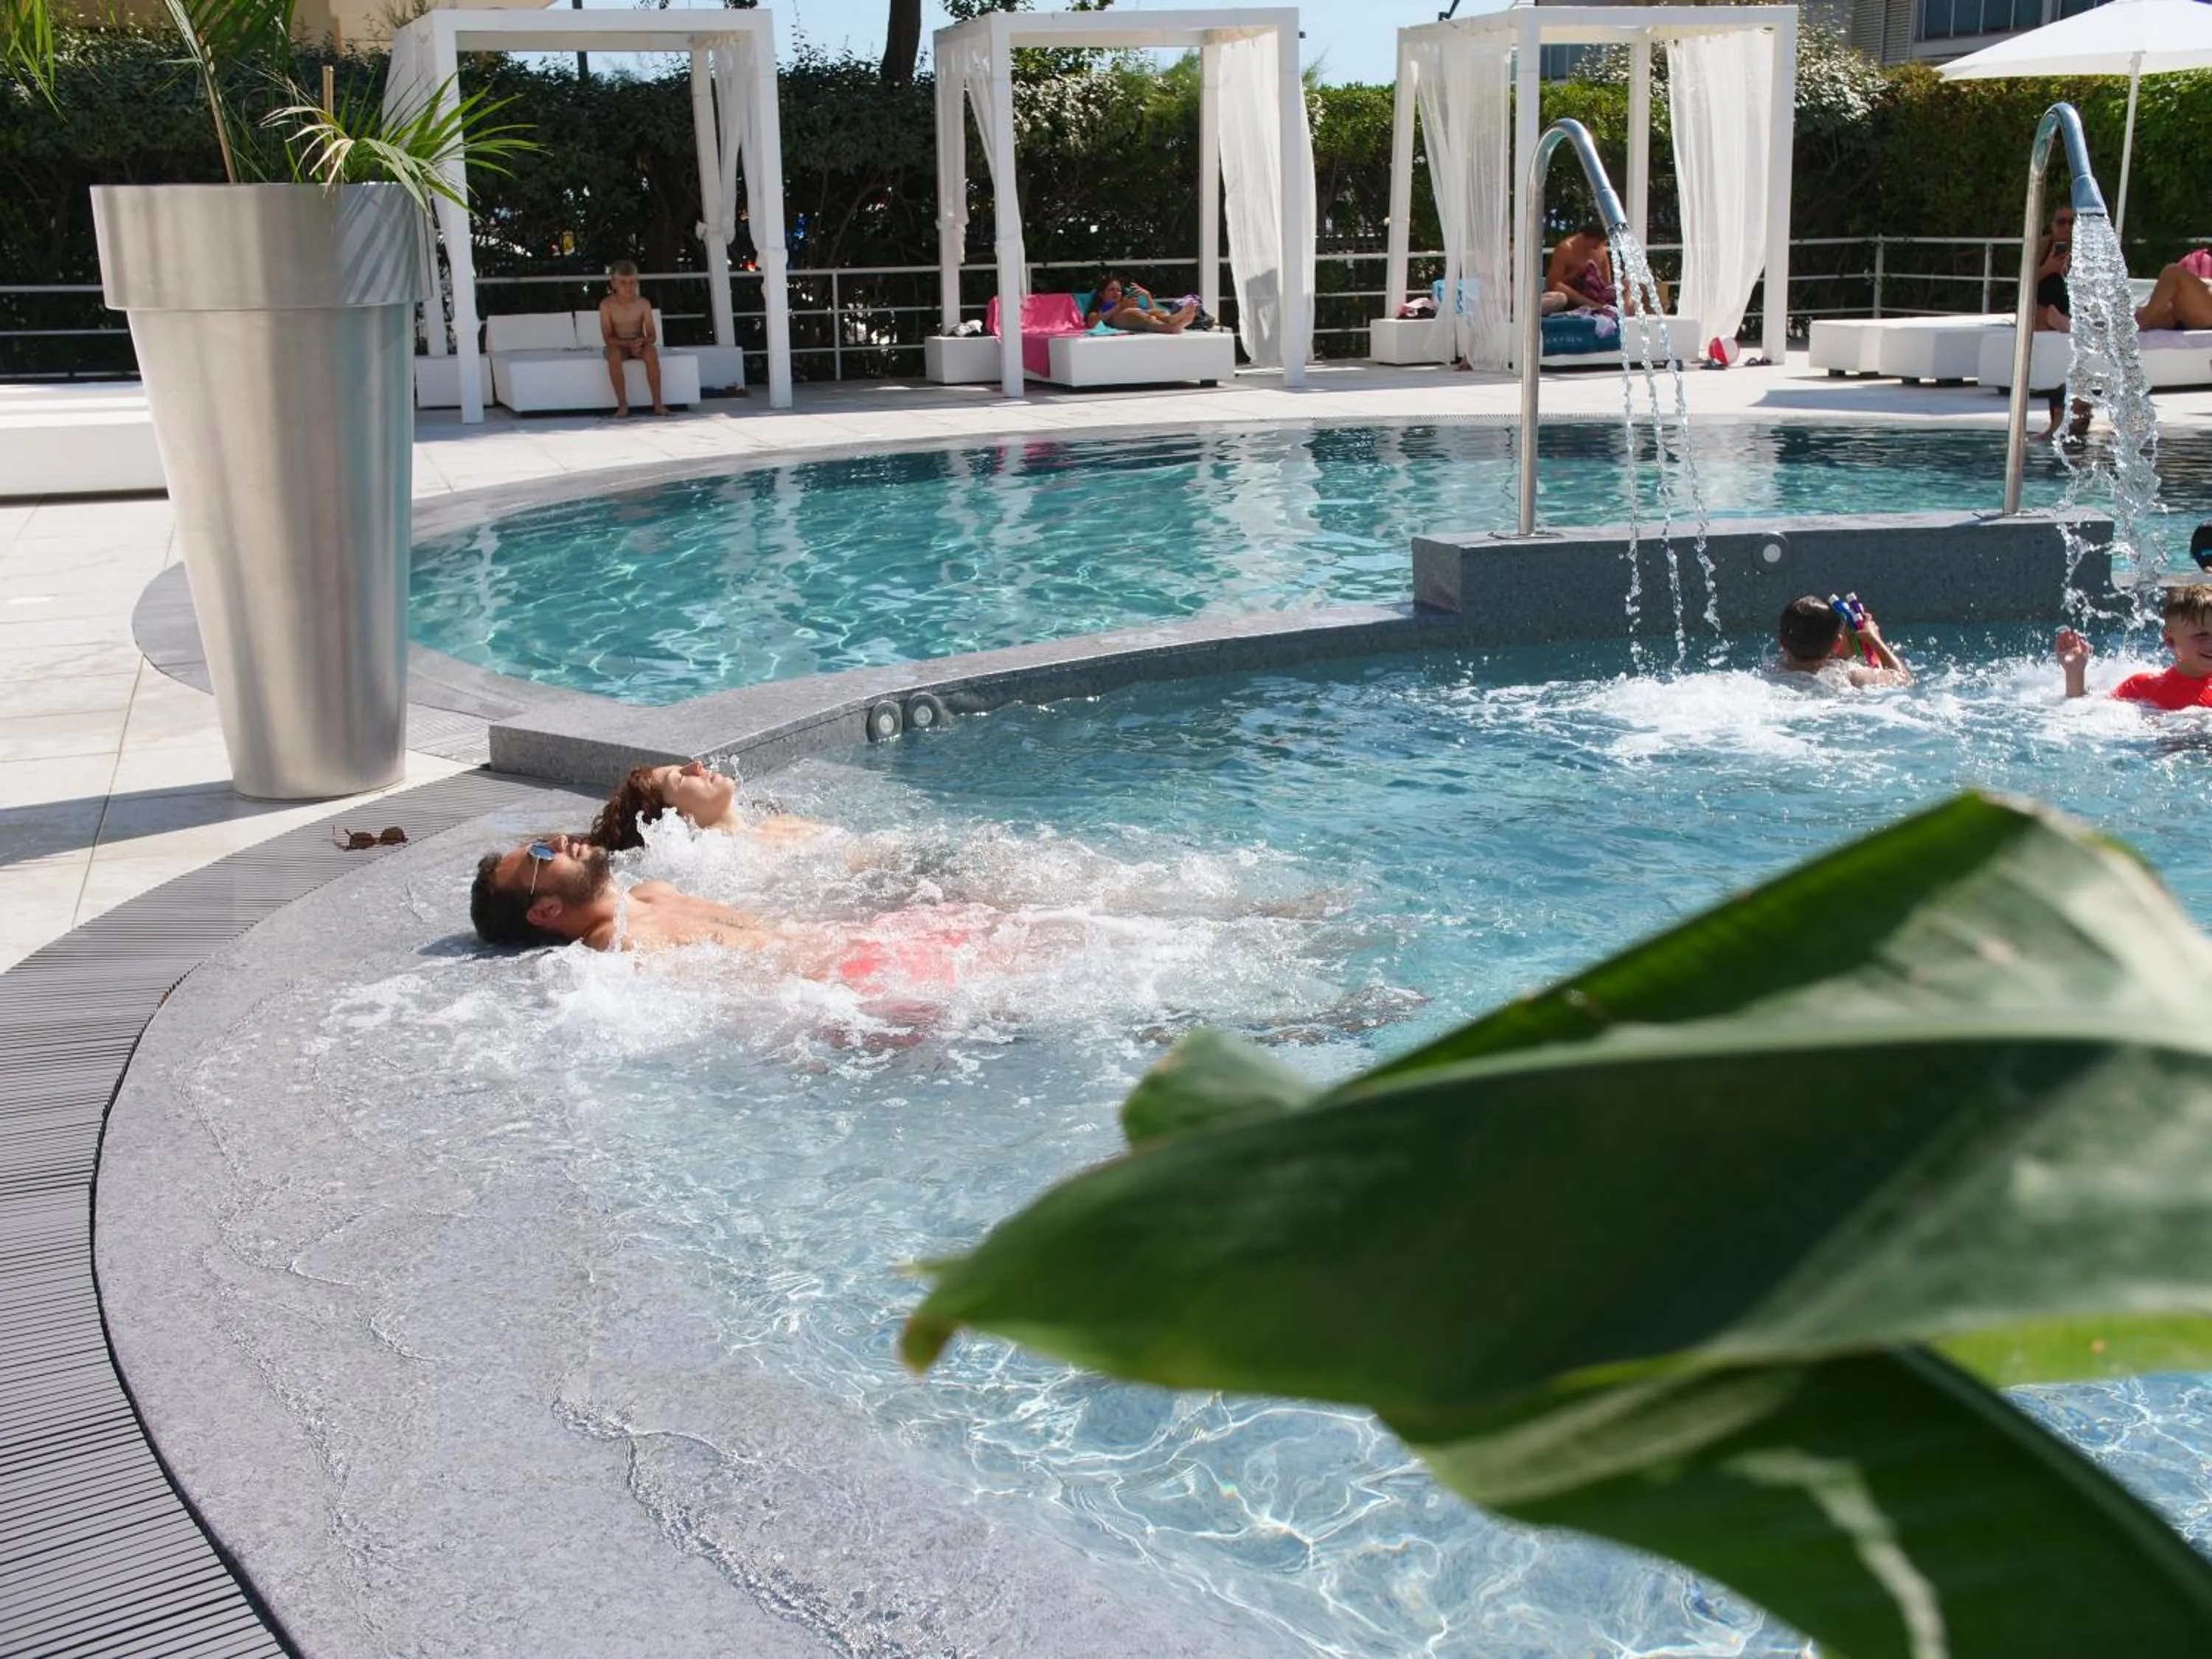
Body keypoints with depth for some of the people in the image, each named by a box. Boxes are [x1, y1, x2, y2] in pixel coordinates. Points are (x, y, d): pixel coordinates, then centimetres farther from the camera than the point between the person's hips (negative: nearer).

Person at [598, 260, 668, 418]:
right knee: (614, 353, -36)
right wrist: (628, 344, -32)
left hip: (639, 345, 1)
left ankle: (657, 403, -29)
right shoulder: (607, 305, -12)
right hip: (619, 347, -1)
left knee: (651, 351, -33)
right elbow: (608, 338, -15)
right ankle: (623, 404, -29)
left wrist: (641, 341, -33)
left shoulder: (643, 303, -8)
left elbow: (652, 336, -9)